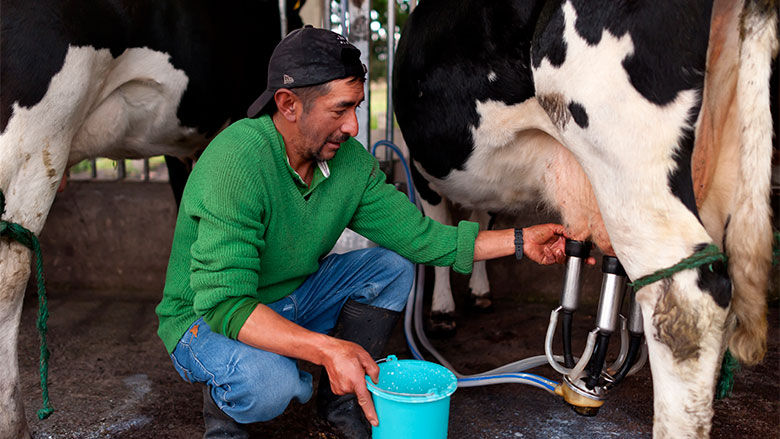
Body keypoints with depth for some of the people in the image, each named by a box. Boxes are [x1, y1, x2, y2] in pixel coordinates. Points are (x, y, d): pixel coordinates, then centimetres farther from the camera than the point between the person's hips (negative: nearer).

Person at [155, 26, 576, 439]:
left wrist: (518, 241, -7)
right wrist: (327, 349, -45)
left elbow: (416, 235, -3)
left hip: (289, 302, 7)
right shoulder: (235, 164, -31)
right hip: (206, 317, -7)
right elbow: (223, 303, -35)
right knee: (271, 382, -37)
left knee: (390, 266, -6)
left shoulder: (350, 160, -8)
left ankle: (340, 400, 10)